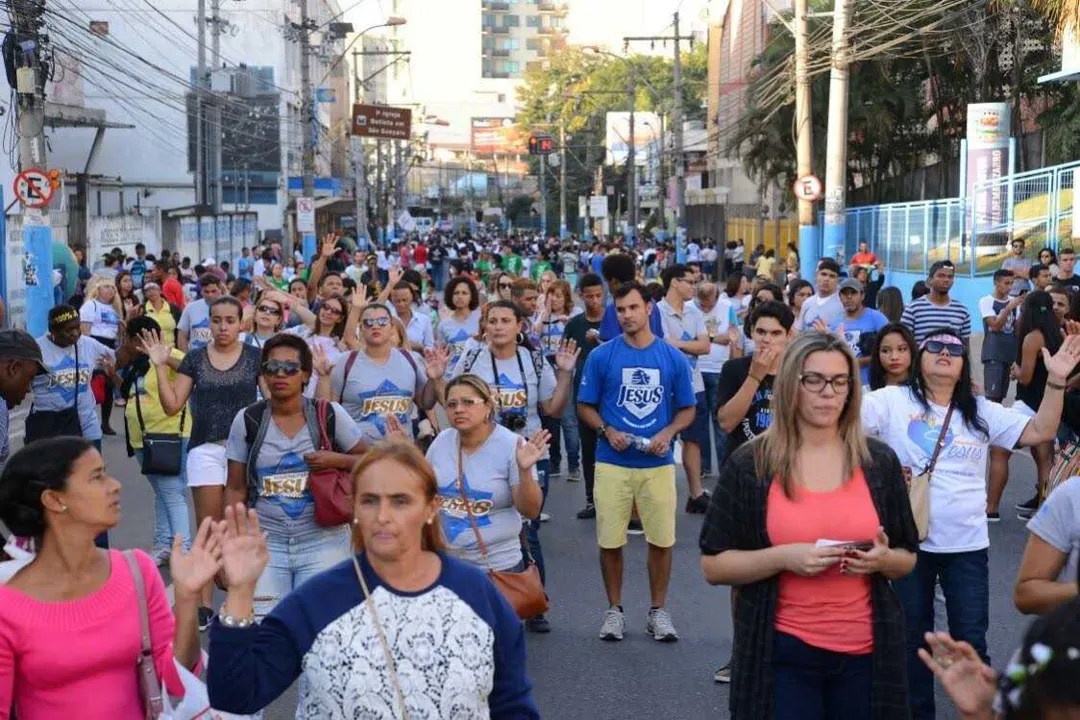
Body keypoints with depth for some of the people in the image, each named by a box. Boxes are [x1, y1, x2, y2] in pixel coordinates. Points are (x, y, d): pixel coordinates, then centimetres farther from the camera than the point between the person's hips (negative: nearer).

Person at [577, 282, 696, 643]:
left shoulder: (674, 358, 3)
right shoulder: (601, 356, 0)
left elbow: (687, 409, 9)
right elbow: (585, 406, 5)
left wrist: (668, 433, -9)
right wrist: (607, 431, -12)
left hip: (658, 463, 1)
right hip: (612, 462, 0)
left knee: (661, 540, 4)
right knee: (610, 541, 4)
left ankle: (658, 610, 19)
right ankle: (614, 609, 20)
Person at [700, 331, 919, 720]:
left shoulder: (880, 461, 4)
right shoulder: (750, 464, -4)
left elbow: (908, 558, 11)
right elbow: (713, 565, -4)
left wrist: (882, 559, -11)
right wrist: (783, 558, -19)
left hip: (866, 654, 3)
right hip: (782, 655, -2)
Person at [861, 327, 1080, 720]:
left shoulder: (981, 411, 4)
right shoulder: (894, 400, -4)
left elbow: (1039, 432, -2)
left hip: (967, 545, 2)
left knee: (970, 640, 7)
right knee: (912, 639, 13)